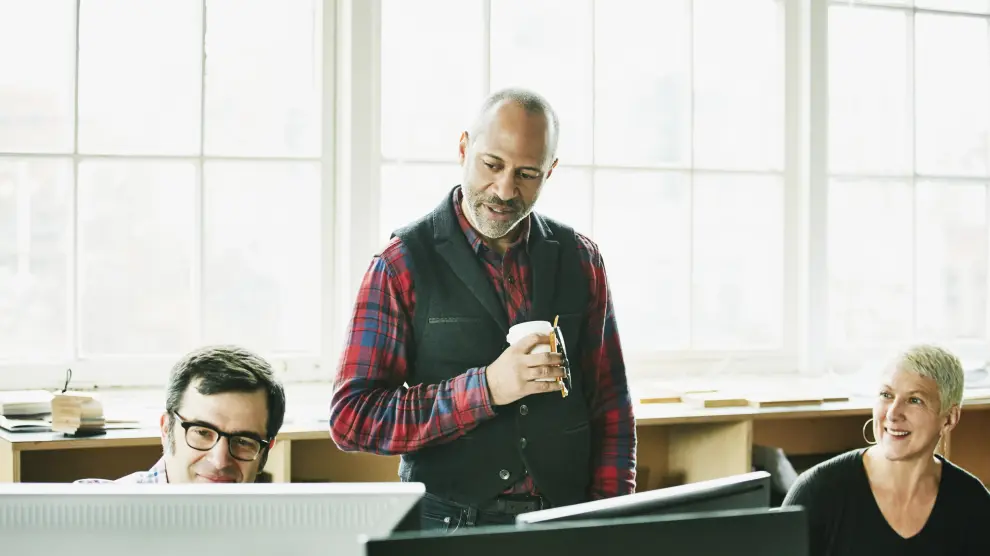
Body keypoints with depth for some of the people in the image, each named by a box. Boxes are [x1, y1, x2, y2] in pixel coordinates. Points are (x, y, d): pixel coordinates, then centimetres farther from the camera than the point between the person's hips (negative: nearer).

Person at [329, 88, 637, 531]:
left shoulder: (580, 259, 9)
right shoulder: (402, 265, -3)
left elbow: (610, 409, 13)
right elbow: (351, 419, -8)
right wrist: (486, 388, -16)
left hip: (565, 525, 2)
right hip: (449, 525, -2)